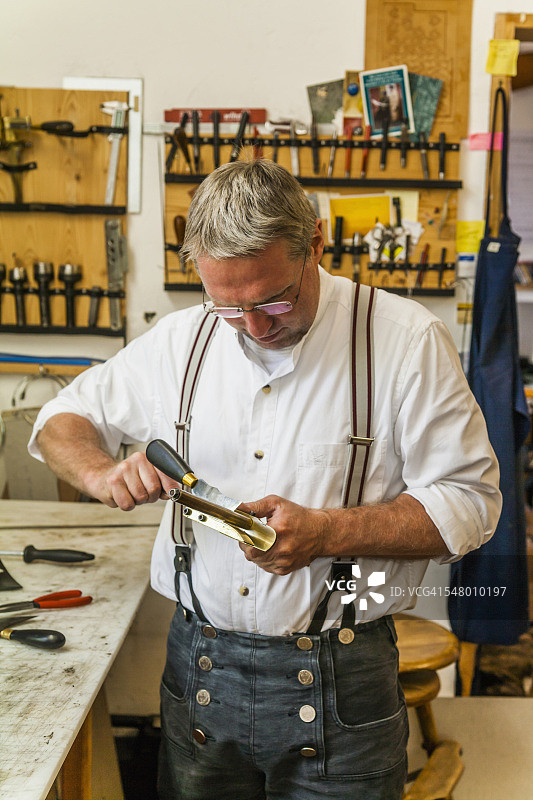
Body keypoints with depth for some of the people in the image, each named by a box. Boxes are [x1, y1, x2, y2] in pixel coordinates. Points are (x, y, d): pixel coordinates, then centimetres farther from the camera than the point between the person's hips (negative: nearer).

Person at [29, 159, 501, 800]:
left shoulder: (406, 339, -11)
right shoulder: (179, 339, 0)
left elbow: (470, 501, -9)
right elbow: (64, 419, 11)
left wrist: (327, 532, -22)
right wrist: (102, 473, -12)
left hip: (337, 680, -3)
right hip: (198, 667, 3)